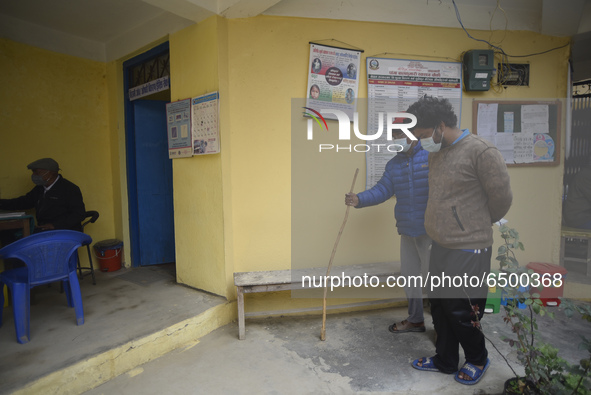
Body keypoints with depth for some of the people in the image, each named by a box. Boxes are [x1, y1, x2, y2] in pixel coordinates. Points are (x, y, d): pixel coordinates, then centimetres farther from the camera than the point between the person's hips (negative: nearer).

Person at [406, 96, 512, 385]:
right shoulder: (436, 153, 7)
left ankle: (478, 359, 36)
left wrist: (478, 226, 5)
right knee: (439, 305, 17)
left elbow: (502, 198, -10)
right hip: (440, 246, 8)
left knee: (460, 311, 7)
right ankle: (444, 360, 38)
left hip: (468, 250, -7)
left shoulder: (481, 151, -17)